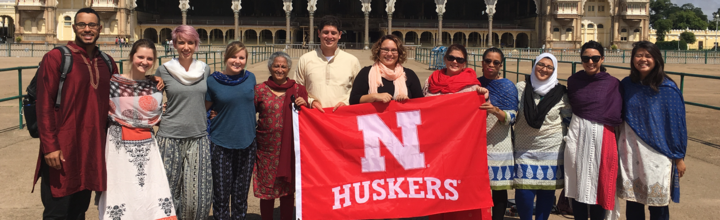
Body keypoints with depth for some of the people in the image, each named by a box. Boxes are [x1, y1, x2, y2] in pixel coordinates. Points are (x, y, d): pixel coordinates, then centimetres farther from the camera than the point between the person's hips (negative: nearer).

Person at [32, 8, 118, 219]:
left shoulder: (108, 64, 11)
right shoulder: (55, 58, -5)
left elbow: (110, 104, 19)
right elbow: (44, 105, -10)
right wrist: (49, 146, -14)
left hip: (93, 149, 5)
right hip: (63, 149, -5)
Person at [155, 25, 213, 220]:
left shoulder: (205, 69, 7)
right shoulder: (164, 70, -1)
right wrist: (162, 117, 1)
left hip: (199, 136, 2)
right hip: (170, 136, -2)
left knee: (199, 191, -1)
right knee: (170, 189, 6)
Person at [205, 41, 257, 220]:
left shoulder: (250, 78, 3)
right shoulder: (213, 81, -4)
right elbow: (203, 109, 5)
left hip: (246, 142, 2)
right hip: (221, 143, -2)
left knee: (241, 192, 11)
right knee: (221, 193, 2)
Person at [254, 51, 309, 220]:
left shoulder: (297, 89, 7)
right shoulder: (260, 90, 4)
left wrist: (305, 105, -10)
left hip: (290, 148, 1)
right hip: (267, 148, 0)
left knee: (288, 189, 7)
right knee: (267, 189, 4)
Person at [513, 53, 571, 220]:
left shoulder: (560, 93, 2)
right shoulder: (521, 88, 2)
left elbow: (569, 119, 8)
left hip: (552, 149, 0)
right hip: (524, 148, 0)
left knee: (547, 190, 5)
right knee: (524, 190, -5)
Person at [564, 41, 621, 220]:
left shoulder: (612, 83, 0)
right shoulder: (573, 81, 6)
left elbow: (615, 116, -3)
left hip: (601, 138, -2)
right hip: (577, 136, 2)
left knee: (598, 184, 4)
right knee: (578, 184, 6)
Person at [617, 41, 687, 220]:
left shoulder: (668, 88, -7)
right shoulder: (626, 85, 3)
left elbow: (678, 123, -4)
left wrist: (679, 157, -3)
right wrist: (617, 148, 8)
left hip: (657, 154, -3)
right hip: (630, 152, 3)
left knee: (658, 205, 5)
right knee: (632, 201, 10)